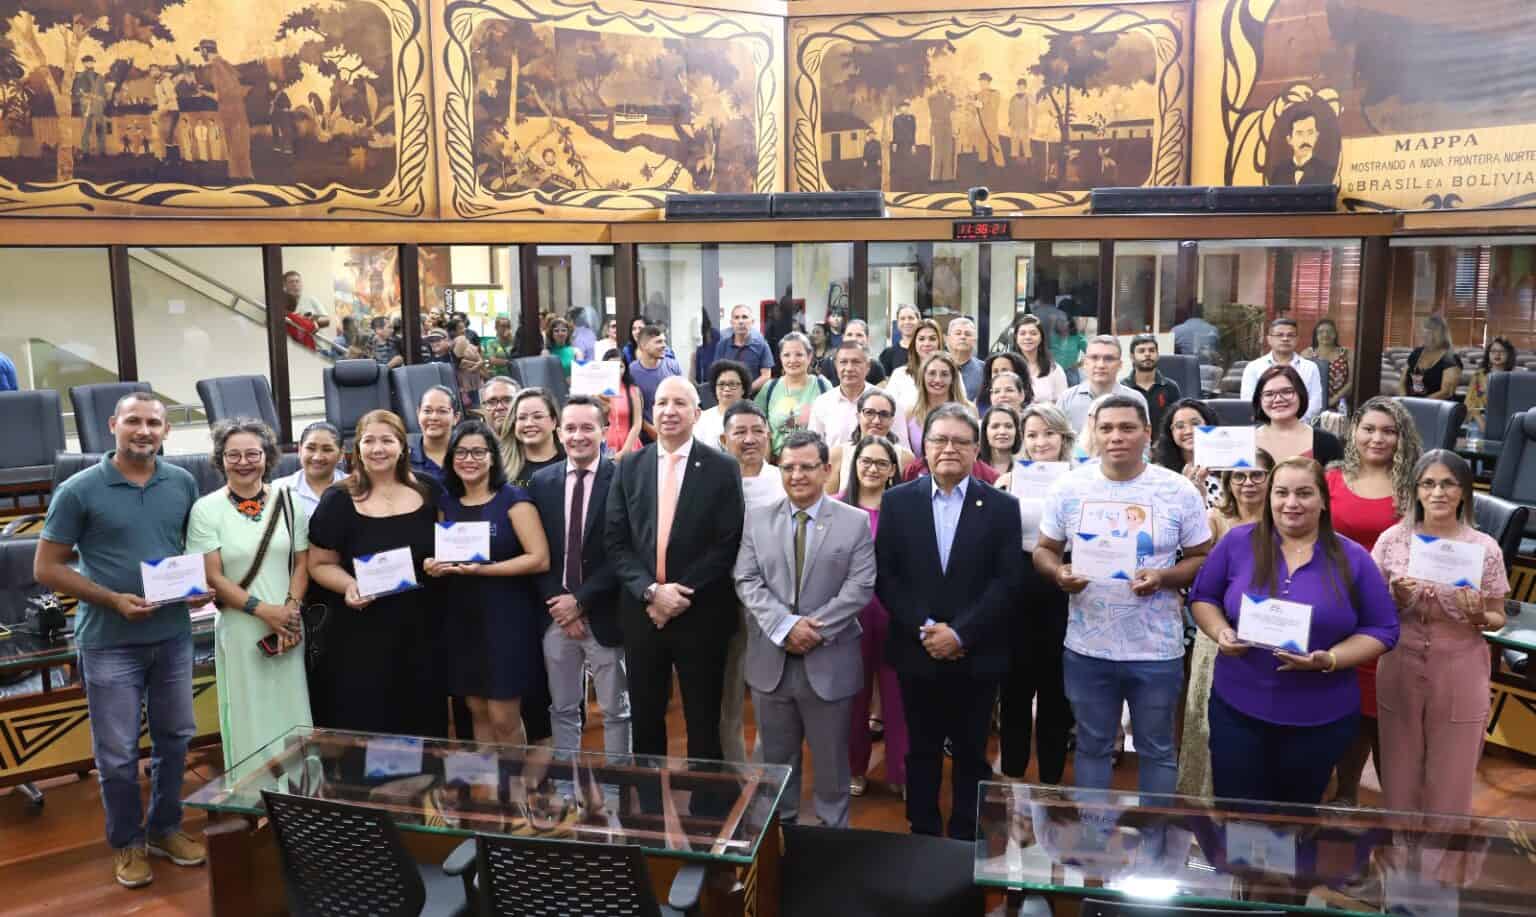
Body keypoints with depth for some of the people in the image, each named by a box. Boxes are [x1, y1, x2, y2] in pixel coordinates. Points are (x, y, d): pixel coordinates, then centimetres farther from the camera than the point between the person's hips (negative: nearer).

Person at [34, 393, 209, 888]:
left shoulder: (183, 483, 0)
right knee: (117, 751, 7)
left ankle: (165, 827, 34)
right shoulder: (79, 490, -10)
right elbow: (46, 568, -7)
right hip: (110, 642, -3)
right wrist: (113, 599, -18)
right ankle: (127, 842, 27)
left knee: (174, 737, 15)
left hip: (174, 634, 4)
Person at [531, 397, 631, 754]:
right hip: (555, 614, 4)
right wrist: (556, 603, -6)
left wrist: (580, 601, -12)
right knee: (562, 709, 15)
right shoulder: (542, 481, 5)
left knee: (616, 711, 9)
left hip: (603, 614, -3)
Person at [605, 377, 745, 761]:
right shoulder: (629, 467, 5)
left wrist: (681, 596, -15)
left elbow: (727, 544, -9)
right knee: (645, 719, 15)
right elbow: (616, 541, 2)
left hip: (700, 614, -3)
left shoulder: (723, 468, -4)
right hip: (641, 610, 3)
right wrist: (651, 590, -12)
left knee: (703, 723, 9)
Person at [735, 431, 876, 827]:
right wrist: (786, 625, -19)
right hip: (771, 661, 2)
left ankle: (833, 830, 31)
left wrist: (816, 630, -18)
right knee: (776, 758, 16)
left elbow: (860, 587, -9)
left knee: (831, 758, 12)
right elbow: (747, 583, -5)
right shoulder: (757, 522, 4)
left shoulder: (855, 523, -2)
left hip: (829, 663, -1)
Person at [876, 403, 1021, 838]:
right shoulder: (897, 501, 2)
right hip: (917, 653, 1)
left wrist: (960, 634, -15)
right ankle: (922, 836, 29)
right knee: (922, 753, 14)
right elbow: (884, 576, -2)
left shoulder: (1002, 507, -1)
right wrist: (923, 629, -12)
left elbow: (1005, 582, -7)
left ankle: (965, 843, 27)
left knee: (971, 754, 11)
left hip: (977, 657, -1)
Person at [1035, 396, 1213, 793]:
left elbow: (1203, 558, 1)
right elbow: (1044, 550, 6)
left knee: (1157, 750, 15)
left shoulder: (1180, 491, -6)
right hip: (1087, 648, 1)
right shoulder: (1068, 487, -2)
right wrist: (1060, 574, -17)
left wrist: (1163, 577, -19)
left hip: (1157, 650, -1)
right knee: (1092, 747, 17)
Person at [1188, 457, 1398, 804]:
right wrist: (1221, 632, -14)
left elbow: (1382, 630, 1)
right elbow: (1202, 597, 7)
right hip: (1237, 710, 0)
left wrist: (1331, 659, -16)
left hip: (1322, 720, 1)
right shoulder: (1237, 543, -2)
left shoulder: (1352, 558, -1)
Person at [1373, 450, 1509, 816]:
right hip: (1401, 669, 1)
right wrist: (1397, 599, -16)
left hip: (1459, 674, -1)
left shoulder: (1485, 548, -5)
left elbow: (1498, 619, 5)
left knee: (1451, 782, 10)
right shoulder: (1392, 539, -4)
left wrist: (1478, 615, -17)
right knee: (1399, 776, 12)